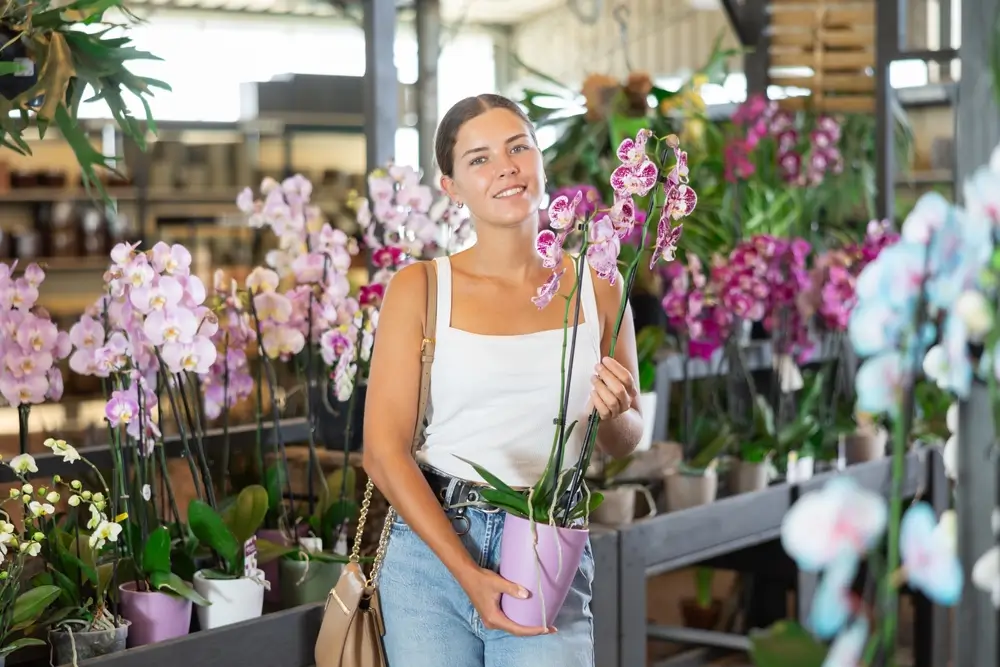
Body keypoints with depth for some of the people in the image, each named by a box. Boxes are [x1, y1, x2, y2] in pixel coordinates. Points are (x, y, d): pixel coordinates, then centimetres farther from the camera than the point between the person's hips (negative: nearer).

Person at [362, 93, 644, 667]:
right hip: (433, 551, -1)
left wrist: (613, 414, -10)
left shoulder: (594, 287, 3)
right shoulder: (421, 288, -3)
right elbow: (384, 451, -6)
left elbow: (626, 440, 14)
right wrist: (467, 573, -13)